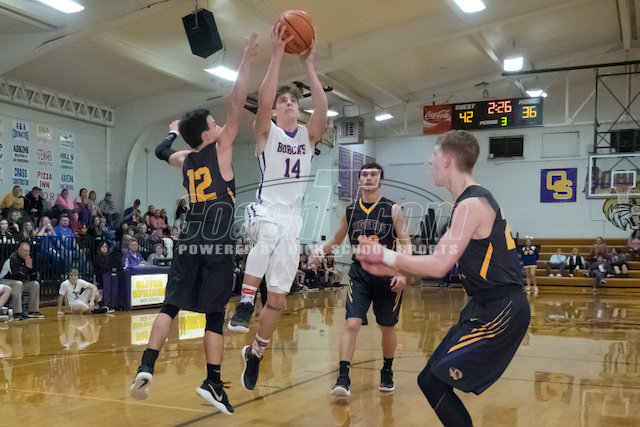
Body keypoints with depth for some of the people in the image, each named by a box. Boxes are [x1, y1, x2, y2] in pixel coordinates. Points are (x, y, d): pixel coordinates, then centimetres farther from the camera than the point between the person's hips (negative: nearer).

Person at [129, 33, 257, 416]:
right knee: (215, 315, 0)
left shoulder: (185, 160, 13)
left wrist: (174, 131, 52)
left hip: (190, 243, 5)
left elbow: (163, 151, 36)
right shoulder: (220, 149, -2)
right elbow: (237, 105, -7)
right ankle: (213, 383, 3)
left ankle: (146, 368, -4)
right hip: (217, 245, -5)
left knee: (171, 306, 8)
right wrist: (246, 63, -4)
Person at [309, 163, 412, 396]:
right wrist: (322, 250, -5)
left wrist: (402, 272, -19)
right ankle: (343, 377, -10)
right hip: (359, 274, 1)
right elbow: (336, 240, 16)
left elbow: (406, 244, -4)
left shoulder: (393, 210, -3)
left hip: (387, 275, -1)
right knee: (352, 323, -14)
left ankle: (387, 372, 34)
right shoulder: (350, 211, 5)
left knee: (387, 328, 12)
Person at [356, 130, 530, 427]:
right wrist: (383, 268, 9)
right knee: (432, 379, 14)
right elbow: (440, 261, 15)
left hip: (499, 312, -10)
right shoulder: (472, 201, 15)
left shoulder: (471, 204, -17)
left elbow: (439, 266, -22)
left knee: (433, 382, -12)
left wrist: (387, 255, -11)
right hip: (488, 307, 10)